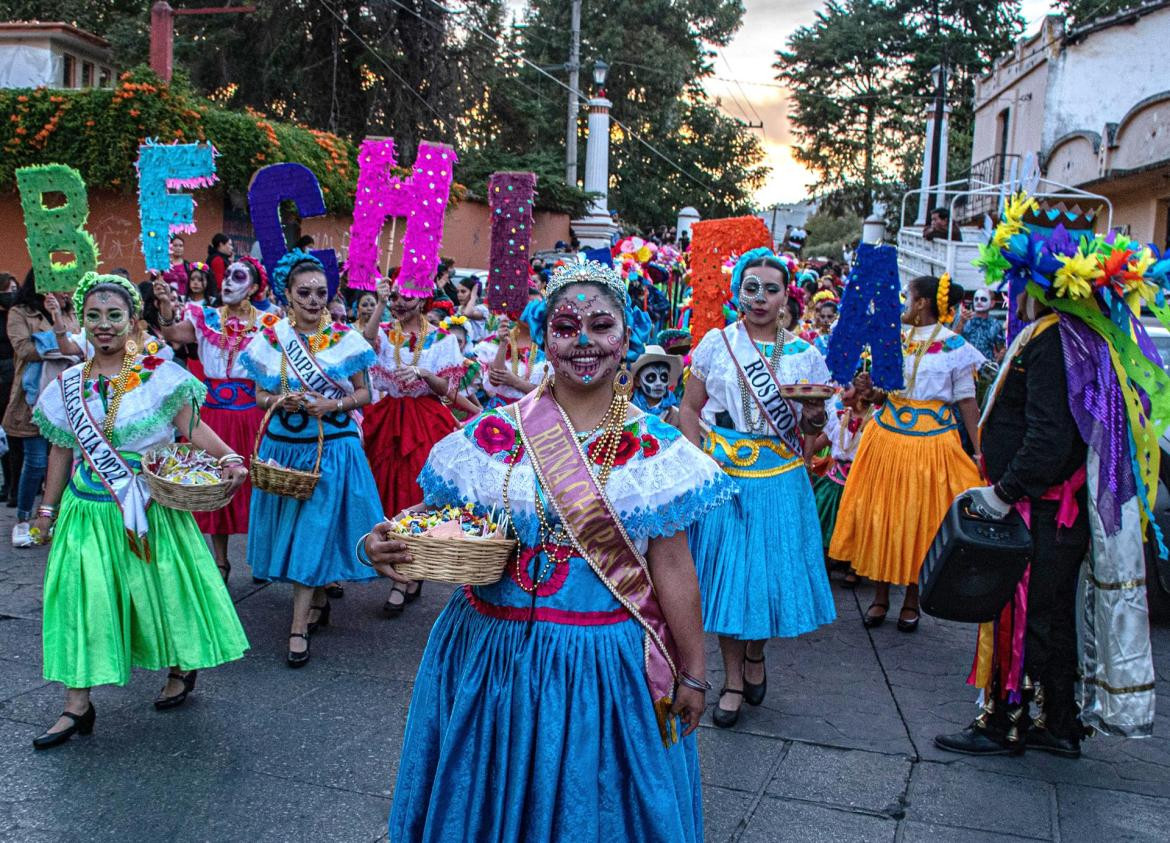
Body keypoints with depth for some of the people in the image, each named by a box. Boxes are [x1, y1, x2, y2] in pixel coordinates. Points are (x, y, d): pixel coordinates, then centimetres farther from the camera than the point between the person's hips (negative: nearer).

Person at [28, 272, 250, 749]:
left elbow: (192, 428, -7)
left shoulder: (159, 375, -6)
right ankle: (77, 706, 10)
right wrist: (48, 507, 14)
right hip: (87, 511, 3)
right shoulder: (69, 384, 5)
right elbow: (62, 449, 12)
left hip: (149, 508, -3)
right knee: (82, 597, 0)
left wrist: (229, 458, -23)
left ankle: (181, 669, 33)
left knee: (161, 586, 7)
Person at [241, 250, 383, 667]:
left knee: (316, 529, -4)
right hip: (282, 446, 3)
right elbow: (259, 394, 7)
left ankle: (299, 627, 0)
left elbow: (364, 392, 1)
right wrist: (278, 401, -15)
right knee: (292, 528, 10)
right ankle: (319, 601, 31)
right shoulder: (270, 339, 2)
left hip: (332, 447, -3)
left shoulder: (344, 338, -2)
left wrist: (333, 406, -17)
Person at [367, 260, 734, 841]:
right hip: (492, 655, 2)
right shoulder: (494, 434, -4)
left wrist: (693, 673, 1)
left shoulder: (655, 449, -6)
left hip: (607, 662, -1)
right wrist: (387, 546, -17)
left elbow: (672, 569, -3)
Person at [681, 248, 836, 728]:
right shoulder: (716, 343, 2)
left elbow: (812, 430, 10)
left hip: (780, 480, 1)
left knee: (772, 568, 7)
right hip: (722, 474, -1)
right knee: (726, 570, 4)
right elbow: (690, 408, 3)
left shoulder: (803, 354, 5)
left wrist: (814, 418, -14)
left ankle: (756, 654, 35)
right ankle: (733, 679, 20)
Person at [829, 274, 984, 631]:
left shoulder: (955, 347, -5)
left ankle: (912, 601, 20)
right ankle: (880, 597, 20)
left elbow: (967, 403, -5)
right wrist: (870, 388, -9)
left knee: (921, 520, 5)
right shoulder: (894, 338, 8)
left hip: (931, 440, -4)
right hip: (888, 434, 4)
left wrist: (978, 451, -11)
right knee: (881, 514, 7)